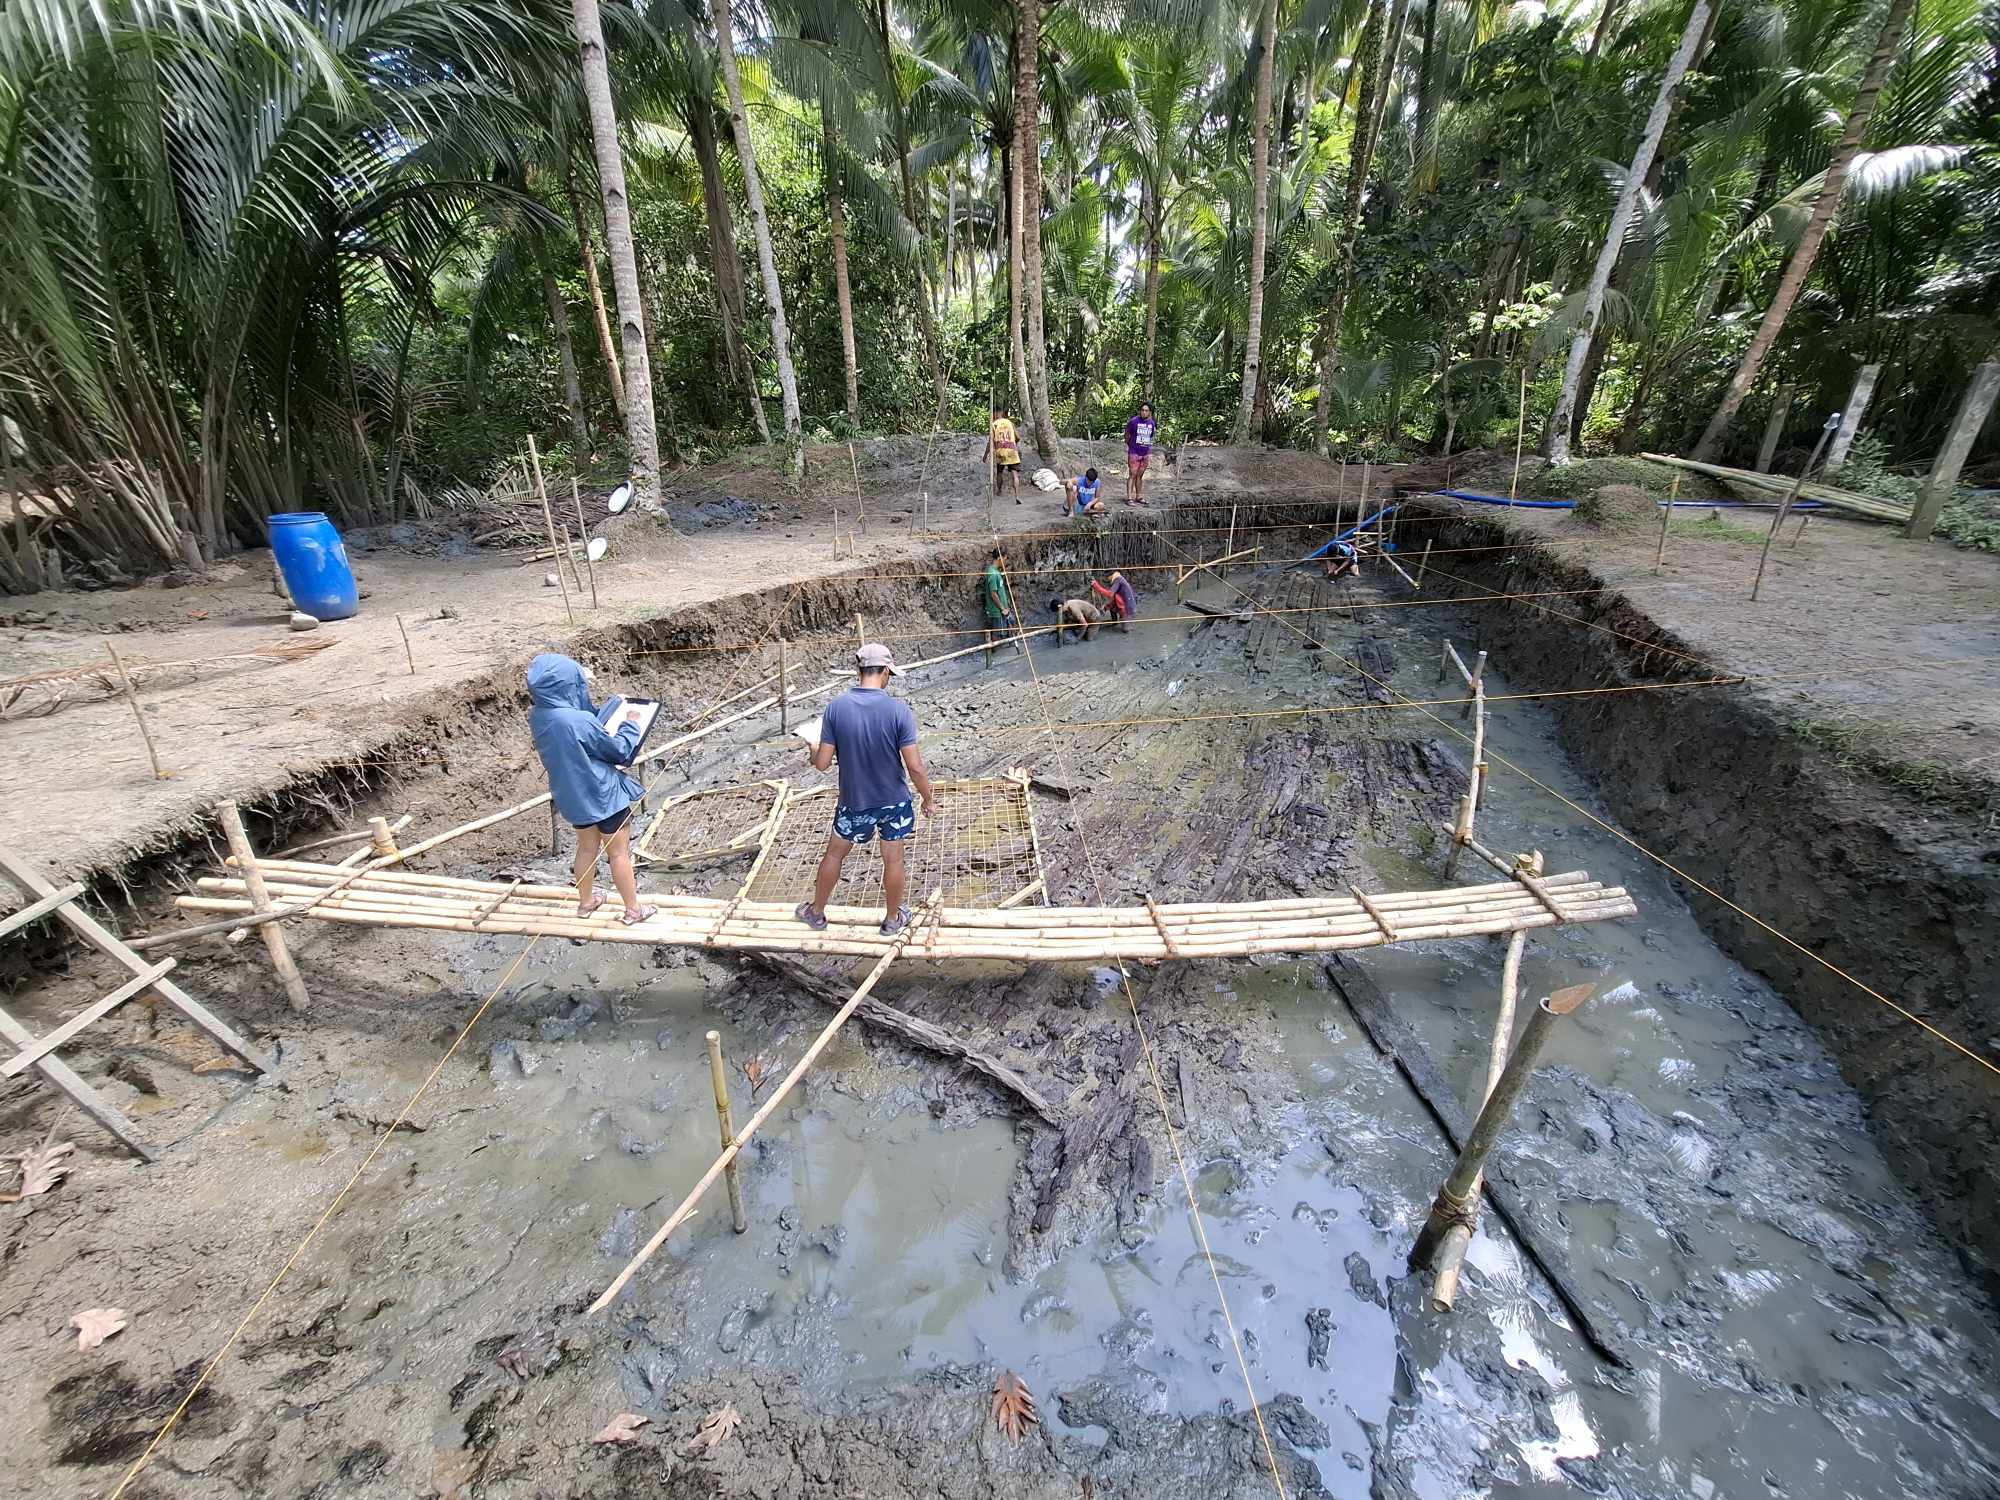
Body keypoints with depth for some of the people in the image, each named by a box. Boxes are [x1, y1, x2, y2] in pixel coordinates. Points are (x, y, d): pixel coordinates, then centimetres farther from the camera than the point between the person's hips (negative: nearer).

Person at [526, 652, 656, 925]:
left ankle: (585, 902, 42)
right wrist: (632, 725, -3)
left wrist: (606, 706, 2)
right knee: (619, 852, 9)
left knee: (587, 847, 26)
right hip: (603, 794, -7)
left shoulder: (537, 715, -7)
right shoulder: (578, 721, -31)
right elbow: (620, 749, -18)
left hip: (573, 795, 7)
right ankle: (633, 910, 24)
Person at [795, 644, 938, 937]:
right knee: (893, 859, 18)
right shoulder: (898, 709, -20)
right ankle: (892, 920, 36)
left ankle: (816, 913, 40)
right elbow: (915, 767, -19)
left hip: (854, 801, 1)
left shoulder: (836, 707, -15)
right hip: (894, 801, -1)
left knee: (834, 854, 22)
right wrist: (929, 799, -3)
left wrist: (814, 752, 12)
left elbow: (823, 763, -11)